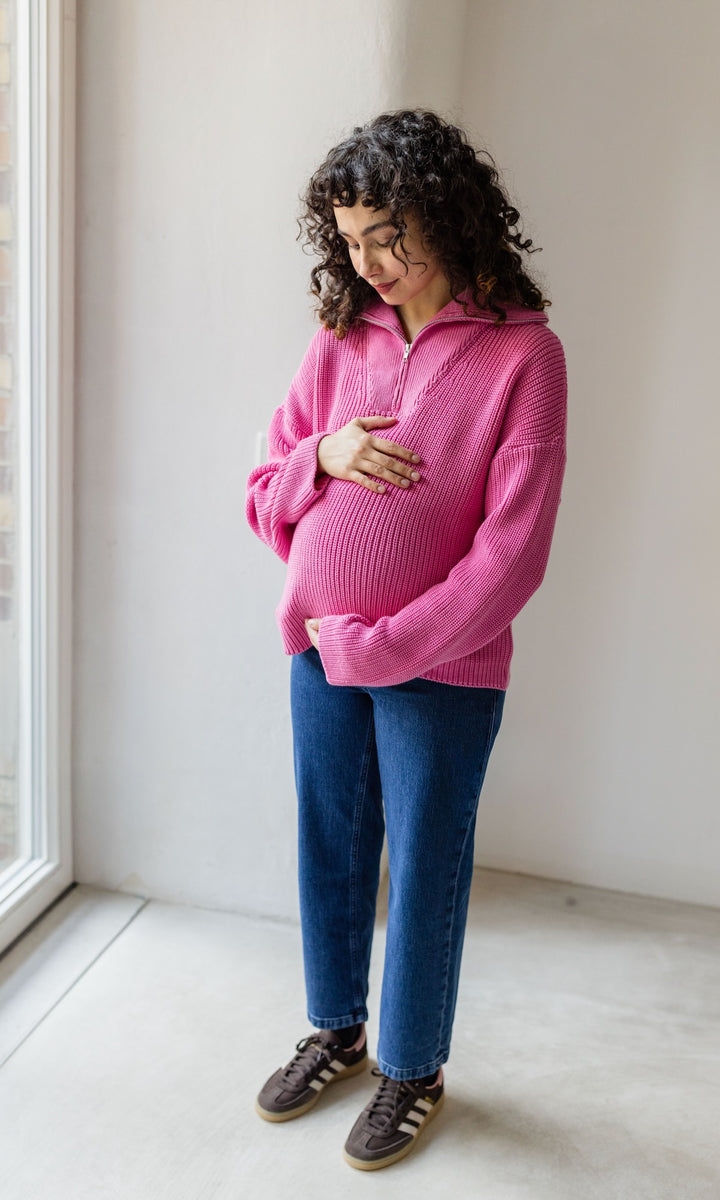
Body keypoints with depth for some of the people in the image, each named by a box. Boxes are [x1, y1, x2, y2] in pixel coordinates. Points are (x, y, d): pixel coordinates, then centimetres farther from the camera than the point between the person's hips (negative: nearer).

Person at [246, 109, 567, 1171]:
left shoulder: (521, 353, -11)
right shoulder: (340, 341, 3)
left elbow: (510, 556, -16)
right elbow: (264, 505, 7)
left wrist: (377, 646, -15)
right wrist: (323, 455, -14)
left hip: (442, 666, -4)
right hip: (320, 655, 5)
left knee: (423, 869, 11)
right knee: (329, 848, 18)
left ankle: (413, 1068, 35)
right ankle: (338, 1031, 43)